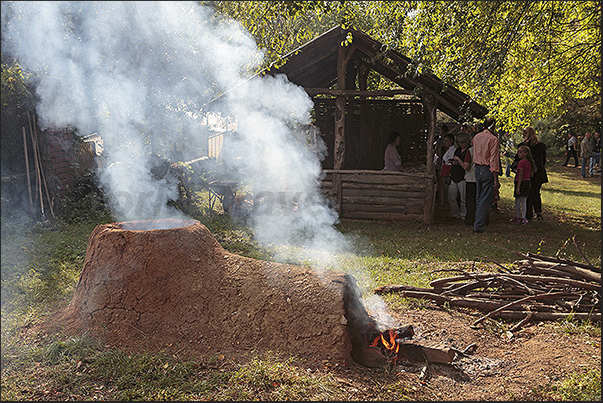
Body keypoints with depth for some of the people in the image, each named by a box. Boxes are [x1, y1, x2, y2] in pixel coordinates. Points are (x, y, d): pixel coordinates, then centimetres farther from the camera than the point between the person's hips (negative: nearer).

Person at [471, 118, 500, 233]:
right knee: (485, 199, -2)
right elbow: (494, 159, -14)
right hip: (487, 170, -7)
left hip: (477, 168, 7)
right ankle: (479, 226, -3)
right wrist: (495, 177, -12)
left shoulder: (476, 137, 8)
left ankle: (480, 220, 29)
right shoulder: (493, 139, -13)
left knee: (478, 197, 17)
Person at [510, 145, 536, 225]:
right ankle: (523, 218, 14)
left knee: (517, 200, 4)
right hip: (528, 182, 7)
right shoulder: (529, 162, 8)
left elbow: (520, 175, -17)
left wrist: (518, 187, -17)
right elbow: (531, 175, 11)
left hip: (521, 182, -7)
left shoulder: (521, 162, -15)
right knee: (524, 201, 12)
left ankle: (517, 217, 11)